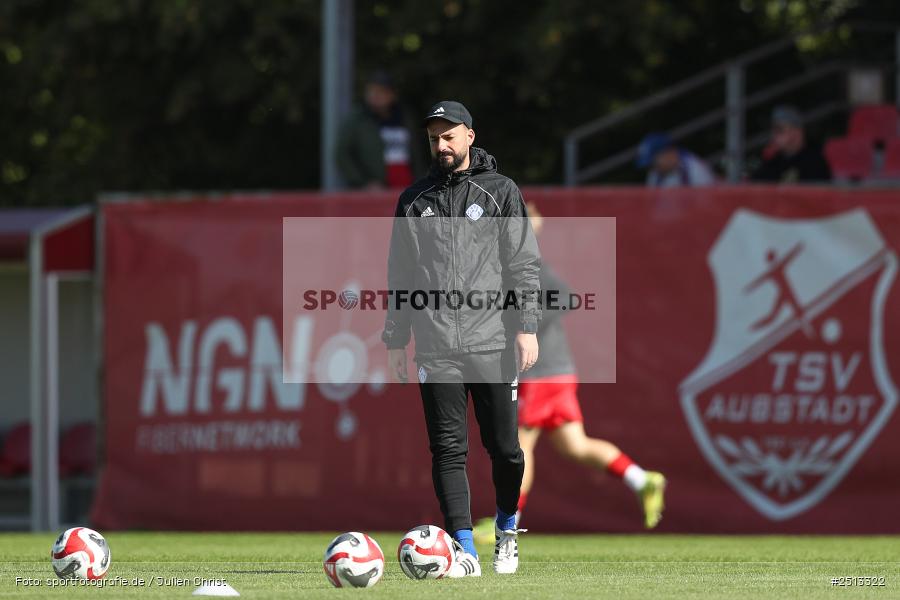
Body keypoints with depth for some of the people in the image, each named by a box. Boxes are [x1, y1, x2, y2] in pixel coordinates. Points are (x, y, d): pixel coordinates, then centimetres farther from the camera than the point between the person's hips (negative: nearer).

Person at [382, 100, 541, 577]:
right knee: (448, 450, -5)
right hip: (436, 348, 2)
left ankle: (506, 529, 26)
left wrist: (527, 326, -8)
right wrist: (395, 340, 11)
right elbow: (399, 275, 16)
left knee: (504, 448, 2)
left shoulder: (501, 192, 6)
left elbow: (524, 265, 2)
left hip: (492, 342, -2)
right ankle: (465, 551, -5)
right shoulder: (414, 200, 13)